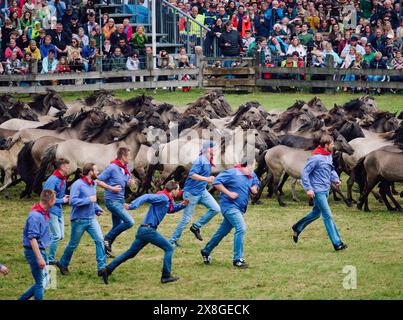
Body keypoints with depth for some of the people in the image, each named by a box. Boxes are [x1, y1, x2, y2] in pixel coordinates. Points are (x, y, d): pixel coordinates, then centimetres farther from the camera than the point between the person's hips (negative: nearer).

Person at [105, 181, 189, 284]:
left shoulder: (169, 200, 16)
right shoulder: (163, 198, -14)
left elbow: (172, 209, 37)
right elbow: (147, 197, -27)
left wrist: (182, 205, 16)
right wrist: (132, 206, -40)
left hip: (142, 230, 10)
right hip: (149, 230, -10)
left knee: (130, 253, 17)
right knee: (169, 248, -2)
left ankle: (108, 269, 18)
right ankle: (166, 276, -4)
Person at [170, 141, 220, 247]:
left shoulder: (208, 161, 8)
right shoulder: (200, 160, -20)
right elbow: (192, 175, -29)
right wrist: (207, 179, -29)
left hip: (202, 191, 8)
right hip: (192, 192, -8)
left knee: (215, 209, -3)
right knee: (186, 218, -2)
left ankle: (196, 226, 8)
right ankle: (173, 240, 10)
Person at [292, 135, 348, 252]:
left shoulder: (329, 156, 6)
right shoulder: (316, 158, -20)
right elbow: (305, 172, -17)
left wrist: (335, 179, 3)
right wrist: (308, 188, -20)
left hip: (325, 189, 9)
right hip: (318, 191, -9)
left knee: (316, 213, 22)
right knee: (327, 216, -6)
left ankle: (297, 228, 40)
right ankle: (337, 243, -4)